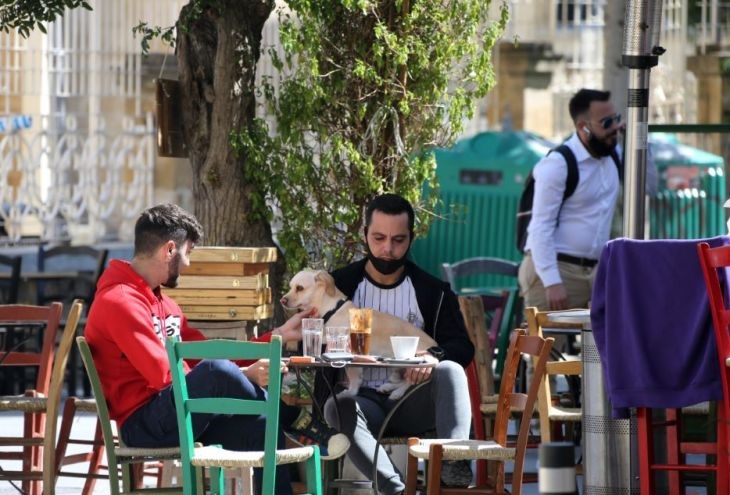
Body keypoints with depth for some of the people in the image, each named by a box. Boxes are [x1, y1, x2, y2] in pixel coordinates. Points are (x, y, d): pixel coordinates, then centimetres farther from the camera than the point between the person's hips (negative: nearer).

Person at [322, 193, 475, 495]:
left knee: (450, 370, -30)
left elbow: (462, 347, 0)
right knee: (338, 406, -35)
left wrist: (435, 357, -24)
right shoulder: (340, 286, 9)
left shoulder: (433, 292, 9)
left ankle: (454, 467, -49)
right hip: (365, 399, -1)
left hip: (414, 402, 1)